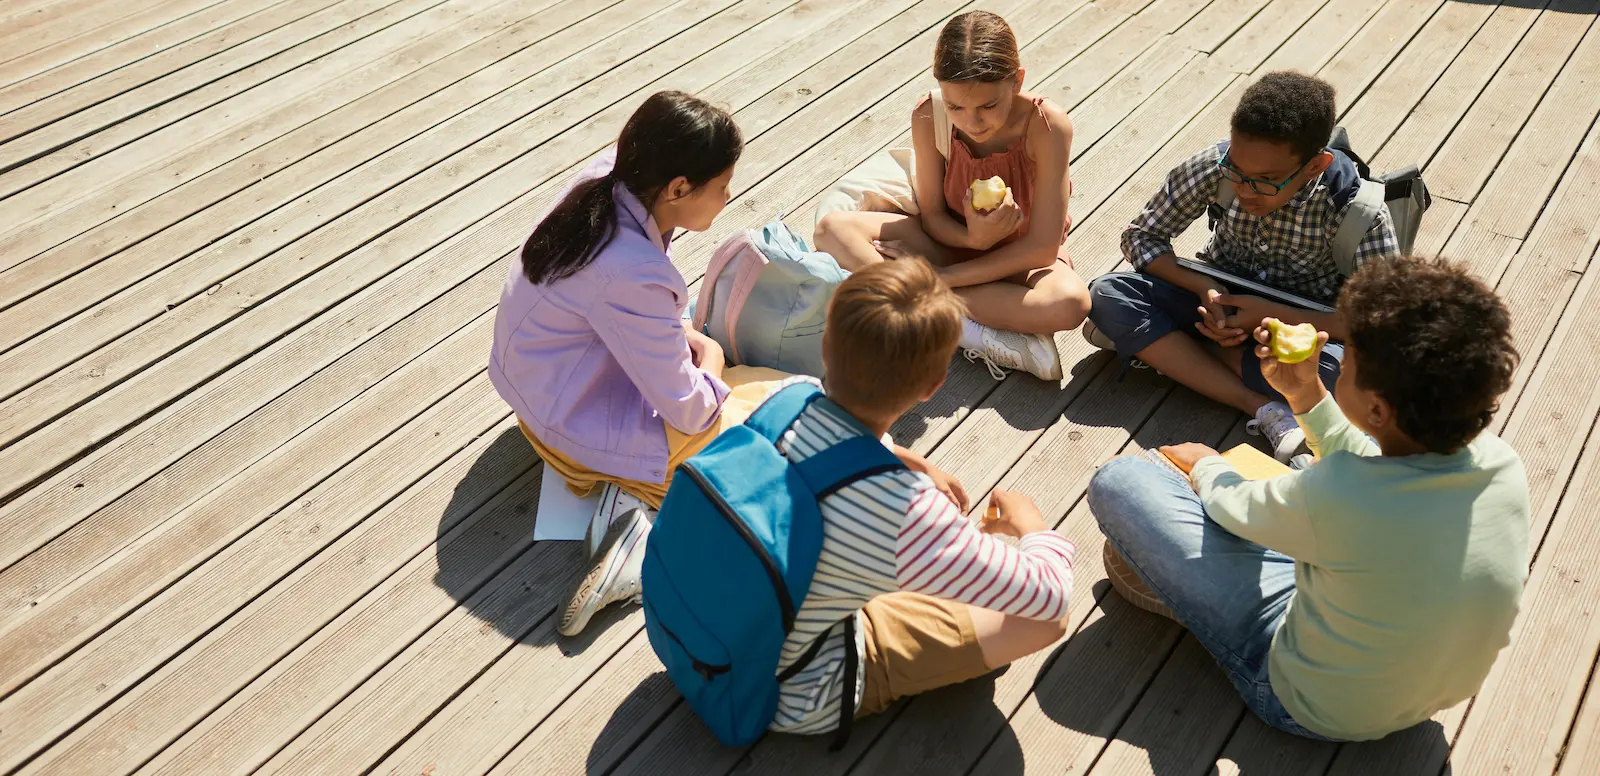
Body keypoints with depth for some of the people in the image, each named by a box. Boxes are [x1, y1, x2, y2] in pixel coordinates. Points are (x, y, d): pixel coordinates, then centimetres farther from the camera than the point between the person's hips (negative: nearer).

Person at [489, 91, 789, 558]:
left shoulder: (605, 175, -15)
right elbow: (690, 411, -23)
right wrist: (711, 357, -4)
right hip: (580, 425, -9)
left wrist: (682, 334, -3)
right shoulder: (634, 275, -37)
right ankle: (638, 488, -5)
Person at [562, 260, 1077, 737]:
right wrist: (1030, 524, 1)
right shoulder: (911, 515, -34)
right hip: (798, 699, -5)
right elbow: (1049, 594, -19)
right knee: (1045, 619, -5)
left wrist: (912, 463, 10)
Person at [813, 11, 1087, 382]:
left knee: (1070, 302, -38)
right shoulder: (928, 117, -20)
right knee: (834, 229, -20)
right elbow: (931, 214, -7)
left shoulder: (1047, 126, -27)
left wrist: (936, 278, -26)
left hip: (1022, 257, -3)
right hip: (954, 240, 3)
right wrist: (972, 238, -31)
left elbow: (1043, 248, -25)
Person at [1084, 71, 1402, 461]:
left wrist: (1271, 315, -29)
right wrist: (1205, 288, -25)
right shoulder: (1213, 166, -20)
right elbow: (1140, 237, -8)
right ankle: (1263, 408, -29)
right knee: (1108, 295, -23)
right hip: (1221, 299, 3)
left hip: (1300, 323, -2)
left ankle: (1157, 343, -21)